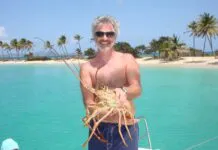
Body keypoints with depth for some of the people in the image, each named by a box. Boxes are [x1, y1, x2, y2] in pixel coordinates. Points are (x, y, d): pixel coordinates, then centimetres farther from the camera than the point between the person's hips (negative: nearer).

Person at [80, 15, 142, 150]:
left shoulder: (127, 59, 3)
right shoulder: (87, 67, 2)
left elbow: (137, 88, -11)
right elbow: (88, 101, -7)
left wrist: (124, 91, -33)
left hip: (125, 128, -1)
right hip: (98, 127, 1)